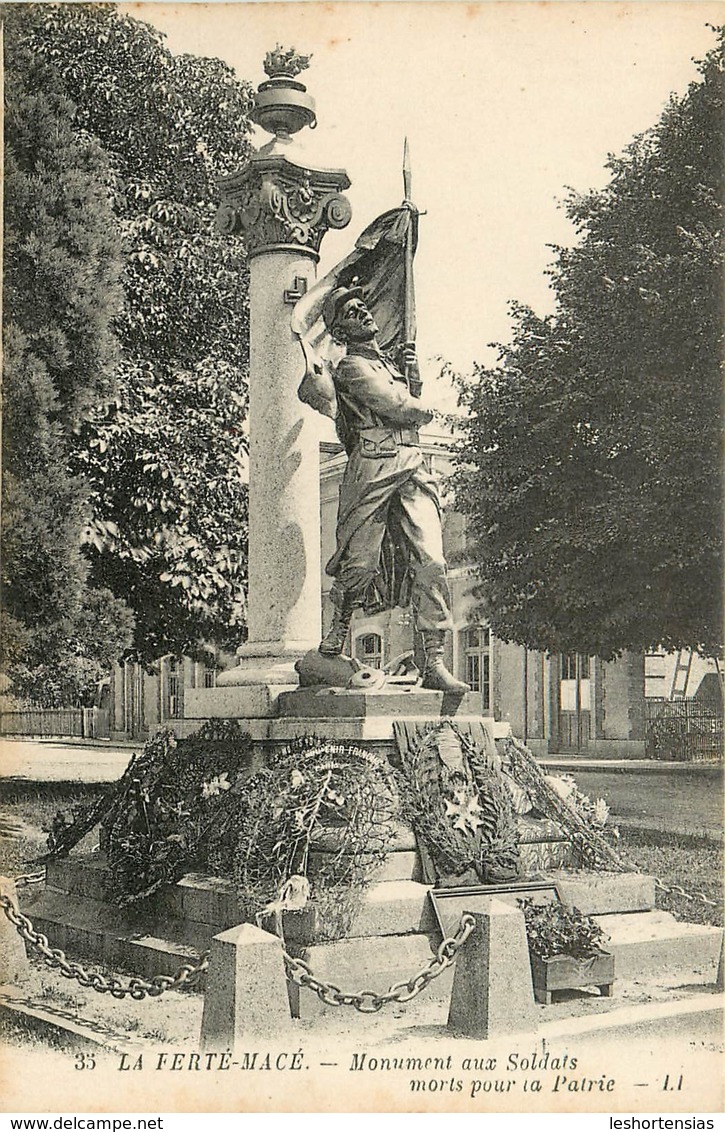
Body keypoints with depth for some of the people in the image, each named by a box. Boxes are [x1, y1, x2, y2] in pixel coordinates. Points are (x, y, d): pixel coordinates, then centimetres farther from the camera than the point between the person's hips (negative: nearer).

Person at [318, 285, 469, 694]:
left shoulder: (388, 361, 27)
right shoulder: (353, 366, 0)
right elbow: (399, 408, -9)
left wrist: (412, 371, 15)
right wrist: (424, 410, 12)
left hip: (414, 466, 7)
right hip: (374, 467, -6)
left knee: (431, 561, -7)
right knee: (359, 563, -4)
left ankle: (435, 663, -8)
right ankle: (333, 648, 16)